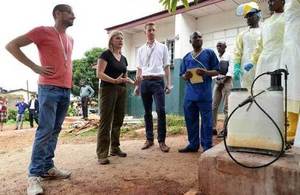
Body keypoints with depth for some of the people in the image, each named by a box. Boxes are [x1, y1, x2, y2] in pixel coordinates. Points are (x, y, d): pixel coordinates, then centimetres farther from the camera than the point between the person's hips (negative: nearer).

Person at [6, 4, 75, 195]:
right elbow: (12, 45, -5)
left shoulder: (70, 39, 18)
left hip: (66, 90, 7)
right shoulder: (43, 31, -3)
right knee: (45, 130, -9)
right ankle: (34, 174, 1)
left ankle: (48, 167, 18)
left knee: (55, 130, 9)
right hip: (49, 88, -7)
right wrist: (35, 67, -12)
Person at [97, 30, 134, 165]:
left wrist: (130, 80, 2)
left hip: (122, 90, 7)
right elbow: (100, 74, -12)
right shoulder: (106, 55, -3)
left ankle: (115, 148, 21)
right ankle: (102, 154, -5)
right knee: (105, 121, -8)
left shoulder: (123, 58, 18)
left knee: (118, 121, 9)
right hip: (108, 89, -7)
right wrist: (114, 80, -26)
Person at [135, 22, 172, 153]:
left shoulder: (162, 47, 10)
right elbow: (139, 69, 15)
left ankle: (161, 141, 0)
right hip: (145, 82, 3)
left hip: (158, 81, -2)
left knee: (160, 111, -9)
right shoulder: (141, 50, 15)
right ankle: (149, 139, 17)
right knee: (147, 112, 7)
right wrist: (137, 85, 7)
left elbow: (166, 66, 7)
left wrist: (168, 83, 0)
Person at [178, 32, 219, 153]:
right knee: (190, 120, 8)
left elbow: (216, 71, 4)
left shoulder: (209, 53, 7)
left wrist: (206, 72, -15)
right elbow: (182, 75, 18)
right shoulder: (186, 57, 17)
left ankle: (207, 146, 8)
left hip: (204, 93, -4)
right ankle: (193, 144, 20)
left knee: (206, 120, -2)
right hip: (189, 94, 4)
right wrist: (186, 76, -6)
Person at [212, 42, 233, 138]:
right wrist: (217, 80, -2)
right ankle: (213, 128, 9)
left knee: (226, 107, -6)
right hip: (217, 82, 6)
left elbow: (230, 71, -7)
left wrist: (223, 81, -13)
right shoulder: (216, 58, 16)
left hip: (226, 82, -6)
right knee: (213, 106, 3)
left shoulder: (229, 56, 0)